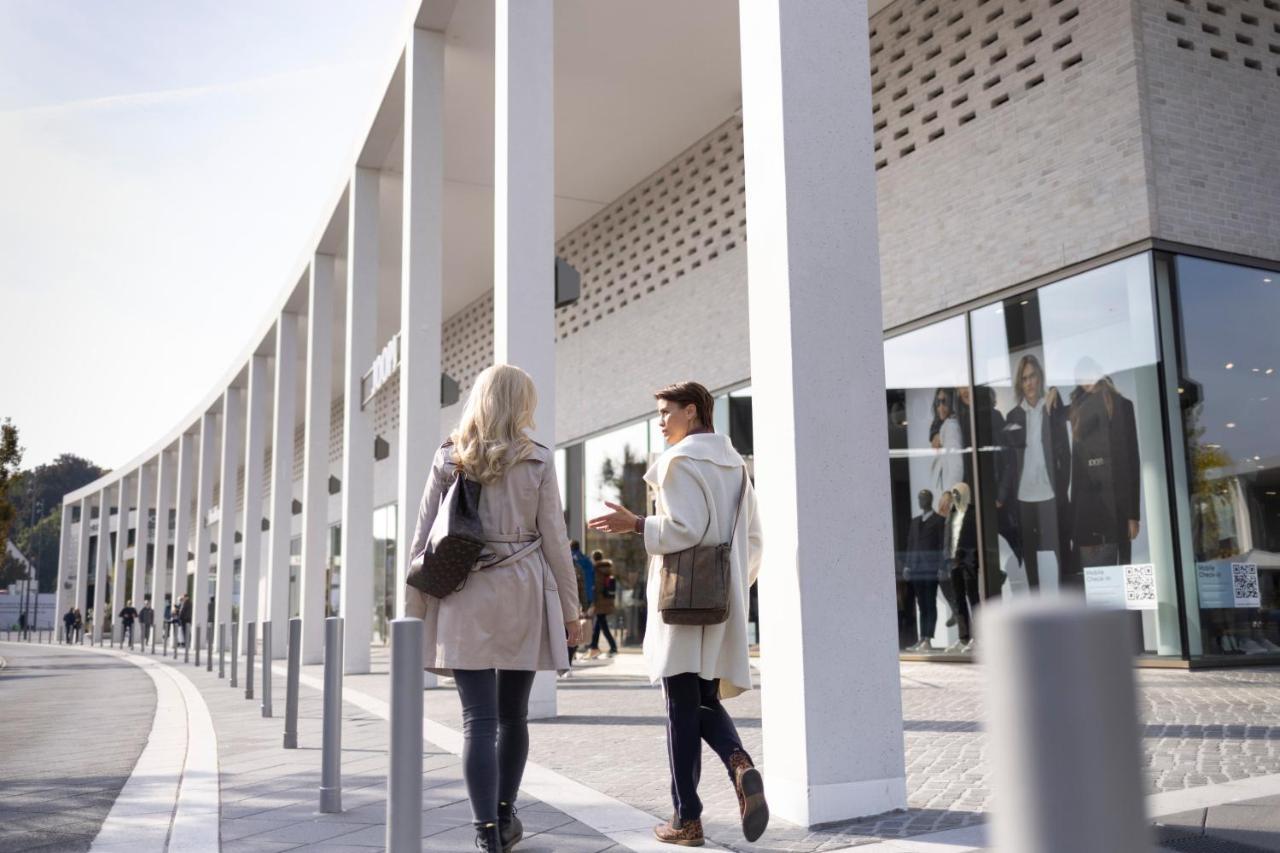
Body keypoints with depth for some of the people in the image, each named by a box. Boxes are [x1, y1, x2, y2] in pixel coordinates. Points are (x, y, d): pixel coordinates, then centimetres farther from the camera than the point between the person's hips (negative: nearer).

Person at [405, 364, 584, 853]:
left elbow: (423, 539, 3)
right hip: (522, 597, 0)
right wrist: (569, 609, 6)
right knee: (513, 715, 14)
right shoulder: (537, 460, 0)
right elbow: (554, 540, -1)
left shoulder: (448, 459, 4)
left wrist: (414, 609, 8)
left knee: (478, 720, 0)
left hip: (464, 601, 0)